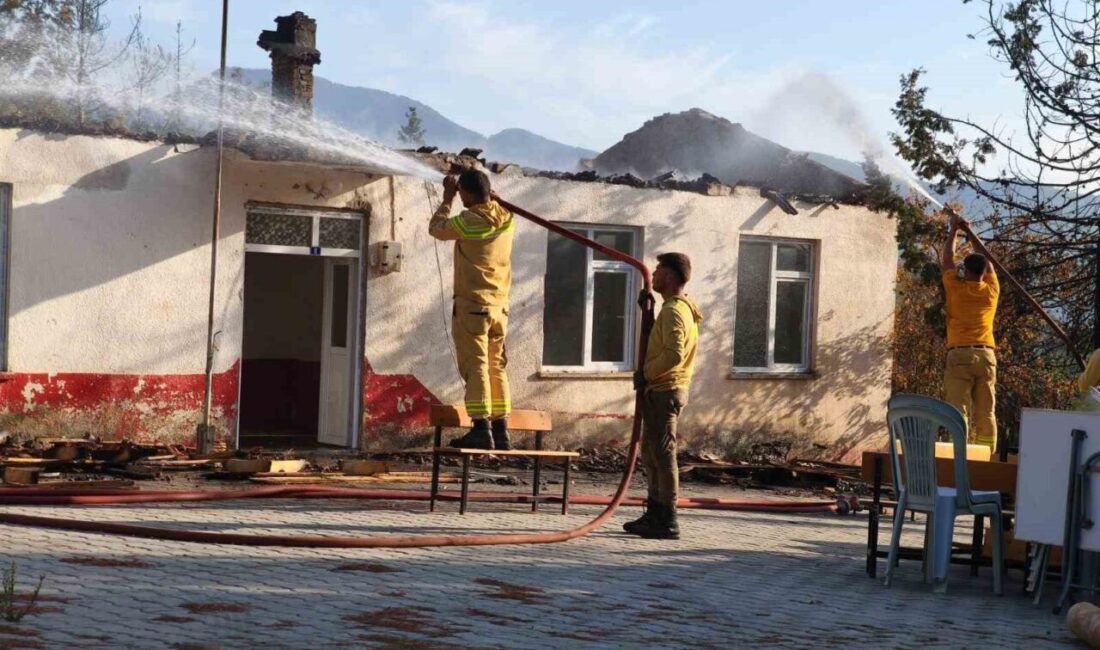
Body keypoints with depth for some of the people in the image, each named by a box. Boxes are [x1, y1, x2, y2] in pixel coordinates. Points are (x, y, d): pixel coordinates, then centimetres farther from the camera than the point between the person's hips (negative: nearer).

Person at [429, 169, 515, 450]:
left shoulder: (469, 220, -14)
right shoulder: (506, 218, 3)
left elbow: (437, 228, 3)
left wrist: (447, 198, 13)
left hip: (472, 305, -6)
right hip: (500, 305, 6)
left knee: (475, 367, -7)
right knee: (496, 368, 10)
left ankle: (481, 429, -13)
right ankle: (501, 431, 10)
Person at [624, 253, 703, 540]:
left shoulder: (673, 311, -16)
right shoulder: (682, 308, 16)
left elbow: (674, 354, -27)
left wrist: (645, 373, -17)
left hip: (663, 391, -11)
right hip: (662, 390, 11)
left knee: (663, 454, -8)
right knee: (651, 453, 15)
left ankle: (667, 521, -6)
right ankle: (655, 514, 21)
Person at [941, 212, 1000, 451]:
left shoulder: (956, 288, 2)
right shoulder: (992, 290, 9)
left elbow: (946, 261, 17)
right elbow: (988, 264, 27)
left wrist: (954, 231, 27)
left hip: (960, 355, -3)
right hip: (986, 355, 3)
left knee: (958, 411, -9)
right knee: (986, 413, 2)